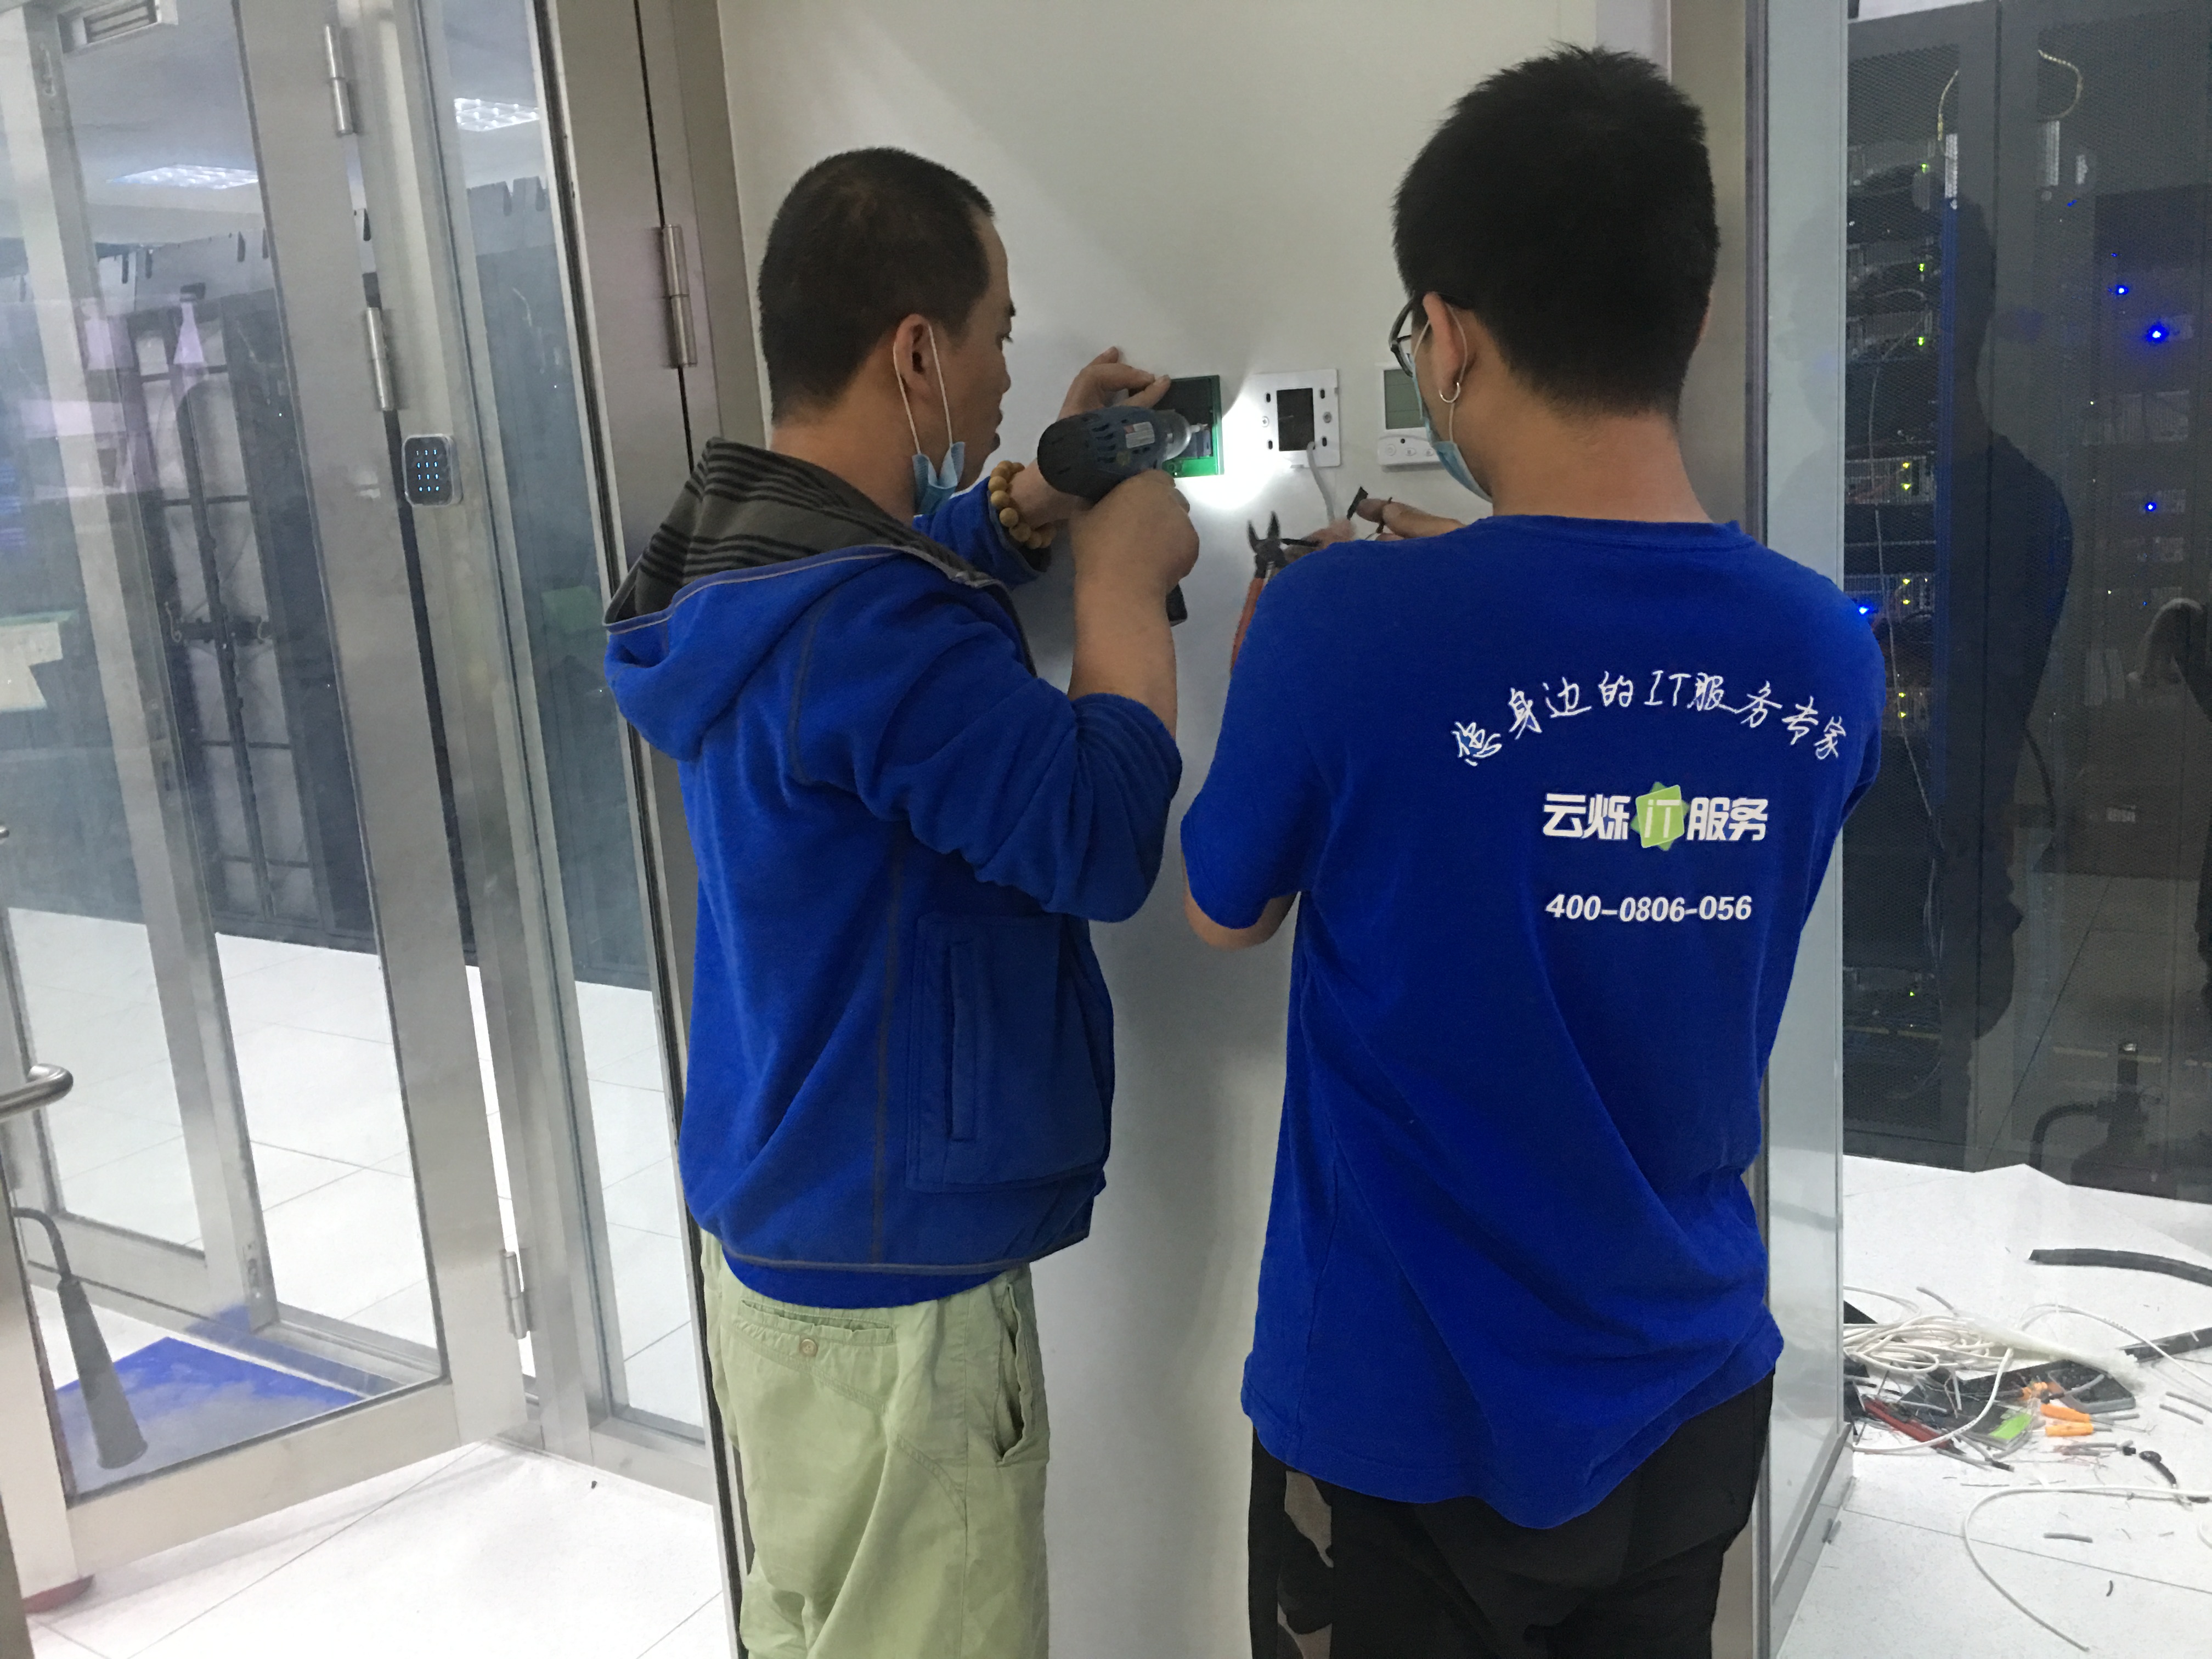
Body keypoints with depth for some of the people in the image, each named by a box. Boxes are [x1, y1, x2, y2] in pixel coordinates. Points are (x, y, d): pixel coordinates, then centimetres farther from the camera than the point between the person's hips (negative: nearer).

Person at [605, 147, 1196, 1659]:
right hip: (894, 1286, -9)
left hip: (783, 1234, 9)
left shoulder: (742, 557, 3)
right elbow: (1104, 839, -24)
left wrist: (1047, 491, 10)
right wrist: (1123, 585, -12)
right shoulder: (866, 630, -28)